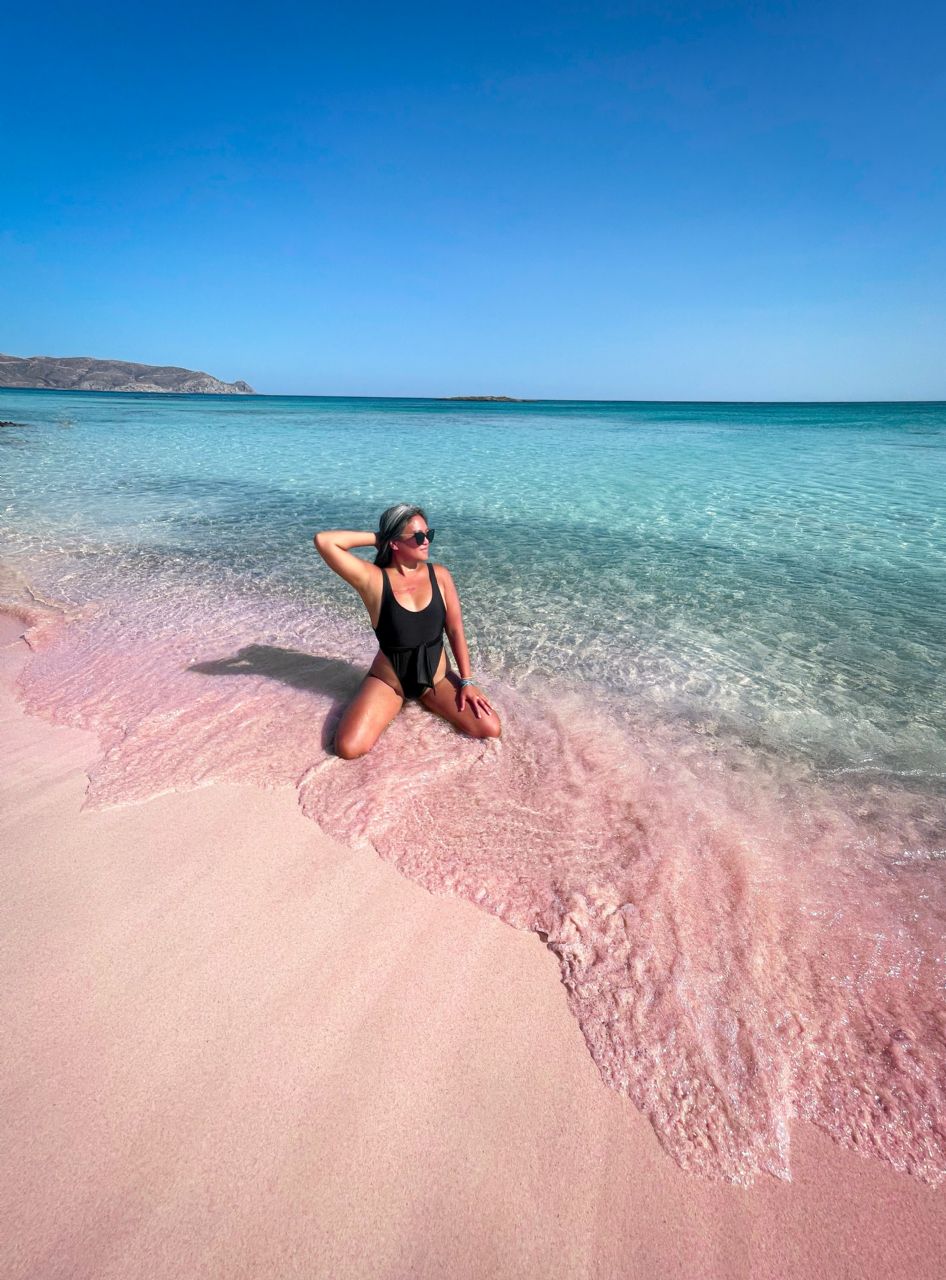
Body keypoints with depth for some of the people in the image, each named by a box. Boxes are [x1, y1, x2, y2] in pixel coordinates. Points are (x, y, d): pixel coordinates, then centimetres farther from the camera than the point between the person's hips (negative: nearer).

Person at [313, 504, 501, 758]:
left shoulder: (439, 575, -6)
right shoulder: (373, 580, -16)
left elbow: (455, 629, -2)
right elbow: (323, 541, -25)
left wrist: (466, 681, -5)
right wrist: (376, 538, -17)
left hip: (436, 677, 3)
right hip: (388, 680, -2)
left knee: (490, 730, -10)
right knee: (349, 748, -21)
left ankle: (425, 698, 15)